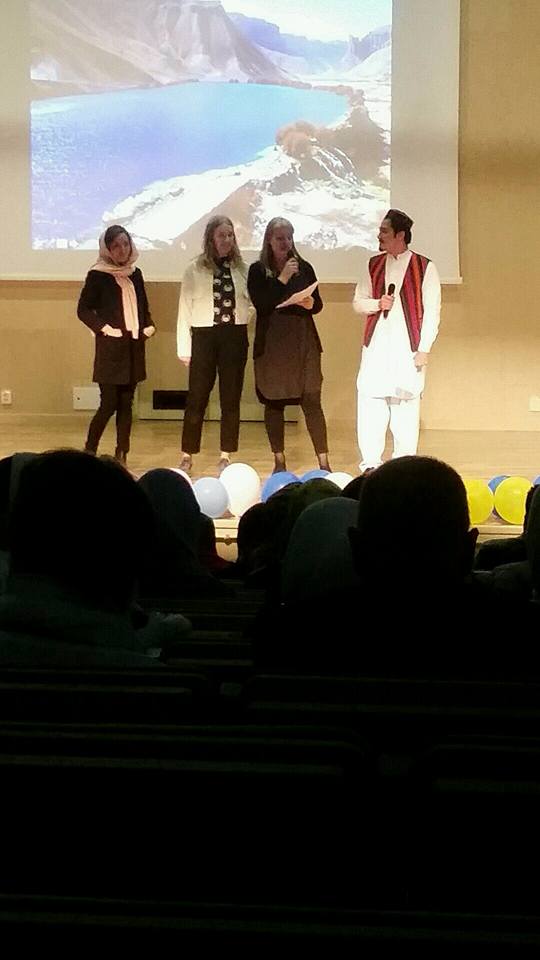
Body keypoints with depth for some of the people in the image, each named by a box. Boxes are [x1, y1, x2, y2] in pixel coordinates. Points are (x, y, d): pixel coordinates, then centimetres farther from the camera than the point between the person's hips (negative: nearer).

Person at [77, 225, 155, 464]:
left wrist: (149, 326, 4)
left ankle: (121, 456, 11)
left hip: (134, 346, 5)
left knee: (126, 403, 6)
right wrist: (104, 328, -14)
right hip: (110, 348, -5)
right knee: (109, 403, -8)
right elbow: (84, 309, -6)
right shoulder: (98, 276, -5)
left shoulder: (135, 274, 12)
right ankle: (89, 451, 7)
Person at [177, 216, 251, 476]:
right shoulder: (195, 269, -1)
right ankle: (187, 455, 12)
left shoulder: (242, 269, 4)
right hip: (204, 336, -2)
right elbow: (185, 308, 0)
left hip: (235, 336, 2)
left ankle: (226, 456, 16)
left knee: (231, 398, 7)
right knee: (197, 398, 2)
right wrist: (184, 347, -3)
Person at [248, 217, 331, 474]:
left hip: (303, 340, 1)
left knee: (312, 400, -6)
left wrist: (310, 303, -11)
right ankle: (279, 461, 14)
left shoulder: (304, 267, 8)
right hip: (271, 343, -1)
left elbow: (318, 304, 11)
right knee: (273, 402, 4)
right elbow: (261, 304, -11)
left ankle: (324, 462, -6)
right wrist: (282, 279, -15)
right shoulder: (258, 270, 1)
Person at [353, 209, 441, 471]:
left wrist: (424, 349, -8)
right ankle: (371, 463, 2)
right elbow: (358, 302, 15)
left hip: (408, 348, -3)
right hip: (376, 345, 3)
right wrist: (377, 303, -6)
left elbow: (432, 312, -3)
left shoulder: (424, 267, -2)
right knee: (370, 401, -4)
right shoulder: (374, 265, 10)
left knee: (406, 404, 0)